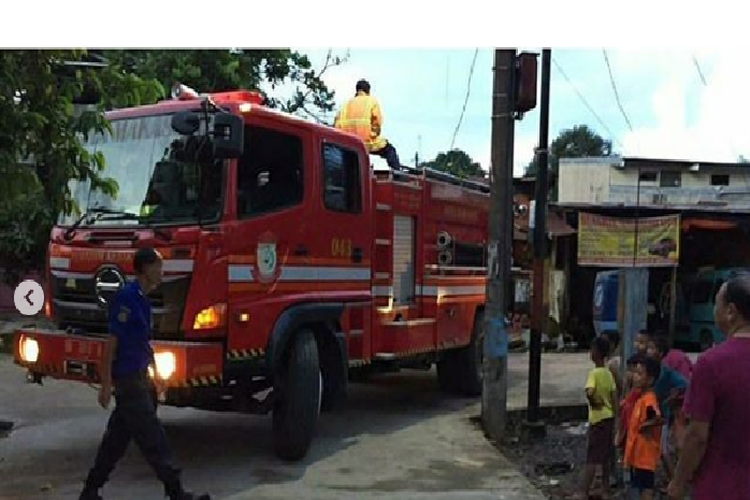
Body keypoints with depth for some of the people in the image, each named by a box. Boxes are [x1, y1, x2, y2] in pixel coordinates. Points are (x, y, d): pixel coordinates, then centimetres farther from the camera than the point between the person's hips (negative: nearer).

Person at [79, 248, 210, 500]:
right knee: (153, 439, -5)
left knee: (117, 438, 15)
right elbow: (112, 342, -18)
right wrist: (106, 384, -19)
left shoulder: (140, 299, 13)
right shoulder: (127, 297, -16)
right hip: (128, 378, -10)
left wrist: (146, 377, 22)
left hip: (137, 377, 10)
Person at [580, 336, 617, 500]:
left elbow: (589, 392, -33)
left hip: (598, 419, -7)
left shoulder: (594, 373, -16)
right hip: (609, 418, 7)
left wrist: (594, 403, -15)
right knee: (606, 457, 15)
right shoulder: (609, 373, 6)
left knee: (592, 459, -4)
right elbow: (613, 398, 7)